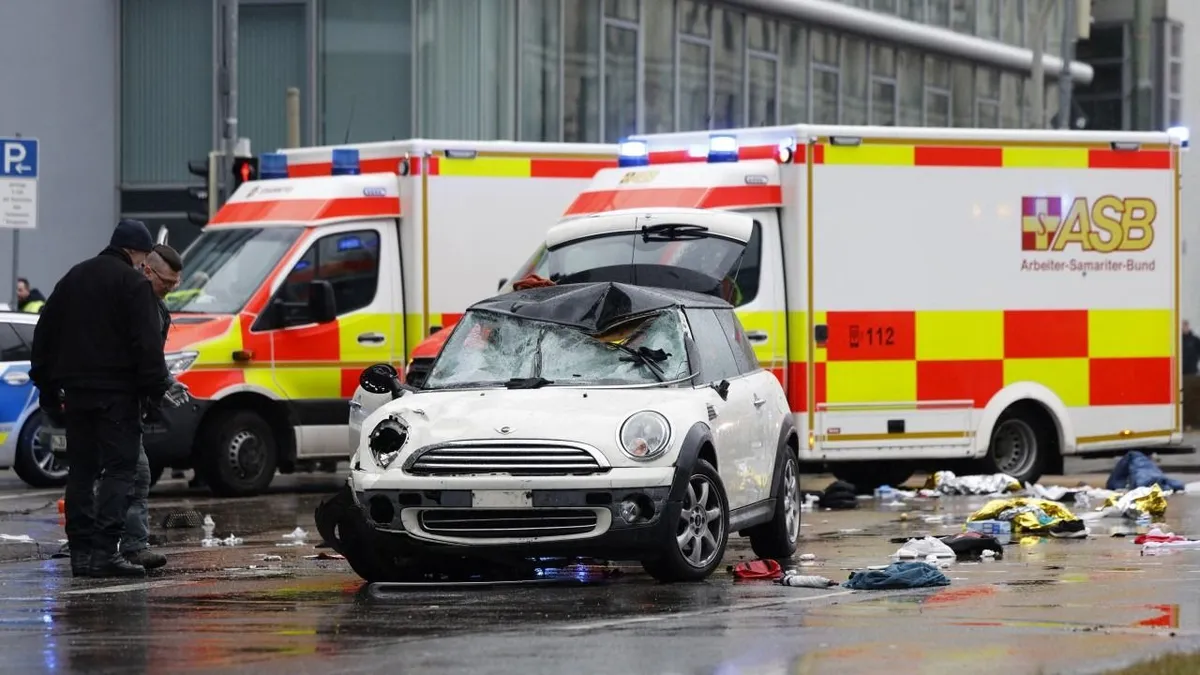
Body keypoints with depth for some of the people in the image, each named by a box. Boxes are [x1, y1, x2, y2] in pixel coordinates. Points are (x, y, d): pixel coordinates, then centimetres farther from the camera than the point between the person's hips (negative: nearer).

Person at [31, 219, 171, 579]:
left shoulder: (73, 278, 17)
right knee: (119, 468, -7)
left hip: (76, 390, 7)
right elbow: (147, 343, -14)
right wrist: (154, 393, -11)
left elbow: (45, 334, 20)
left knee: (81, 470, 11)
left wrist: (48, 390, 22)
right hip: (117, 393, -7)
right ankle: (104, 550, -18)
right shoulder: (133, 283, -6)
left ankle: (80, 551, 8)